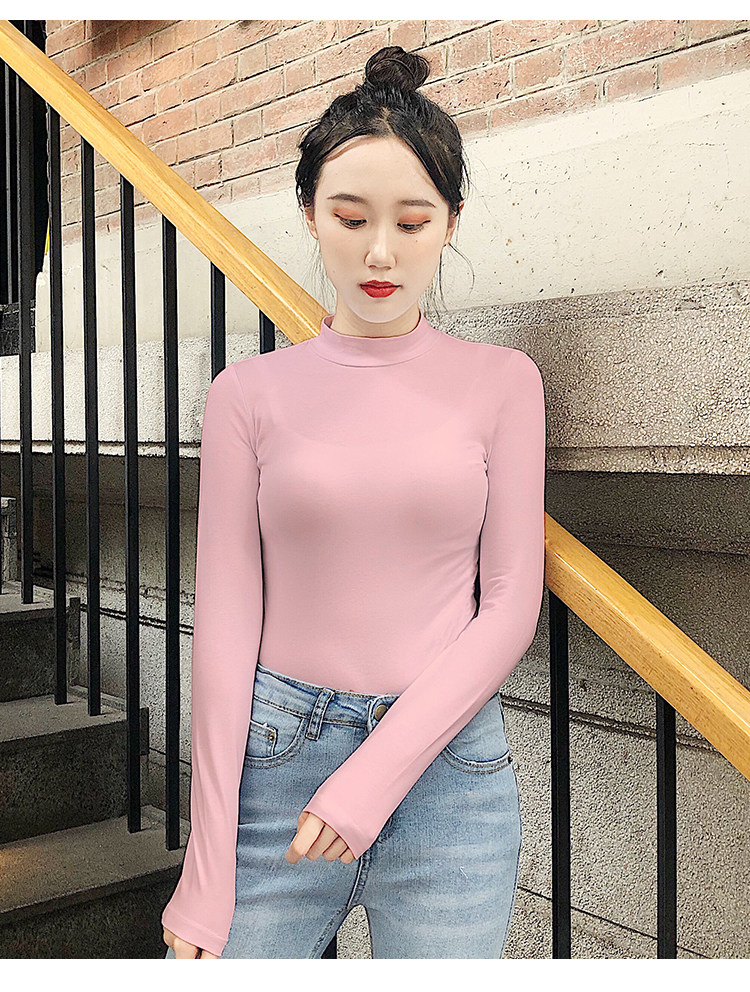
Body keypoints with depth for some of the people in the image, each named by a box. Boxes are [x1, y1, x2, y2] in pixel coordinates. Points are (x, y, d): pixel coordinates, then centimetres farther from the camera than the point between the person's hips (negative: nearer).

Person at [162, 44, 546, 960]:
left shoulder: (499, 381, 2)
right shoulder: (251, 392, 1)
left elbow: (510, 606, -2)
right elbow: (227, 617, -2)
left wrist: (378, 771, -12)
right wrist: (209, 867, -5)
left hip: (449, 768, 0)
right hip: (274, 755, 0)